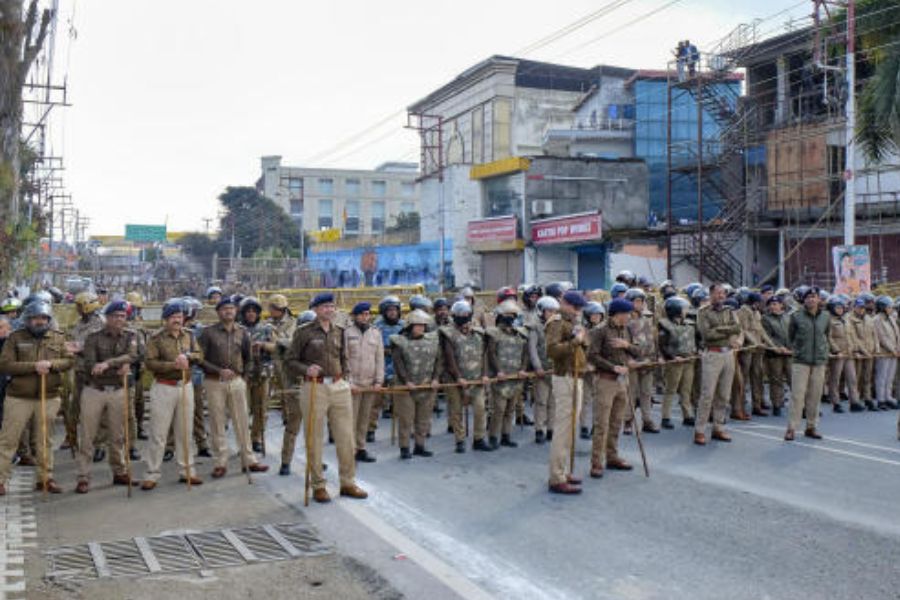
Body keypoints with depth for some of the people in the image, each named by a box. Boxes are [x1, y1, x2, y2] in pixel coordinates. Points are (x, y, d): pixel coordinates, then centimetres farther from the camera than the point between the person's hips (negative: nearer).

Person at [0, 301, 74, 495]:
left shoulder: (57, 338, 7)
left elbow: (70, 360, 4)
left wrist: (51, 364, -15)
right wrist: (34, 366, -19)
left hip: (49, 397, 2)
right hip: (18, 397, -2)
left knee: (45, 441, 10)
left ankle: (45, 478, 19)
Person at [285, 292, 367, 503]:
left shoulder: (338, 331, 12)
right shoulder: (303, 332, -3)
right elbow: (289, 361, -2)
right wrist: (306, 369, -19)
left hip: (339, 387, 5)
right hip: (314, 388, -4)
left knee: (346, 437, 6)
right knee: (315, 440, 3)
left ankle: (348, 482, 18)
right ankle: (318, 486, 14)